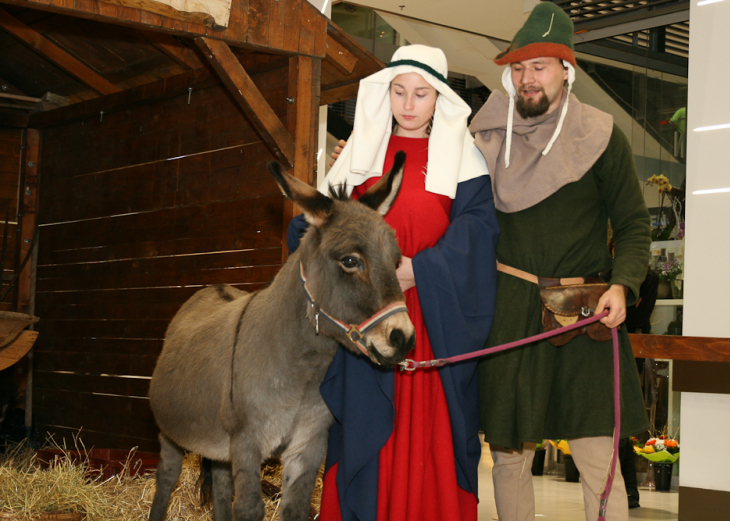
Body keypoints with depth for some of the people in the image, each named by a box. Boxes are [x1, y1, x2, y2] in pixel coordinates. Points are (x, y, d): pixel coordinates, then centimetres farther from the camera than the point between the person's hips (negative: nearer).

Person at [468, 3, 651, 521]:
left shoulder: (600, 136, 1)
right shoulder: (488, 137, 8)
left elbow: (633, 224, 3)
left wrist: (621, 286, -13)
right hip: (507, 313, 2)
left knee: (598, 460, -6)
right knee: (508, 454, 7)